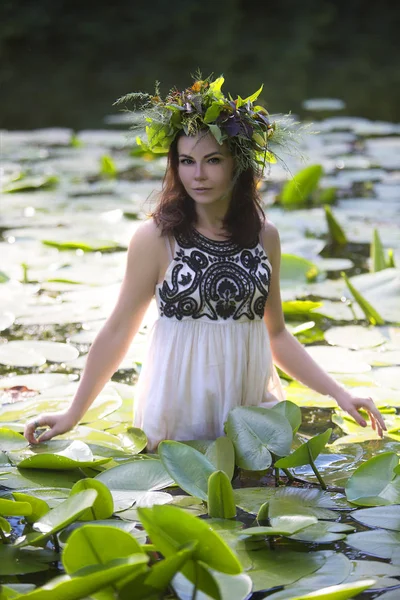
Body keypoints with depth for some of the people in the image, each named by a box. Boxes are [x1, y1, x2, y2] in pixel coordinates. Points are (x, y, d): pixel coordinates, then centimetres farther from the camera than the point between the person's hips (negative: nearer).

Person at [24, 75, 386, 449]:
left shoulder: (264, 236, 5)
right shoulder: (155, 238, -6)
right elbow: (118, 332, 1)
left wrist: (338, 393, 8)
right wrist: (73, 414, 2)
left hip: (250, 406, 3)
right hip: (178, 412, -3)